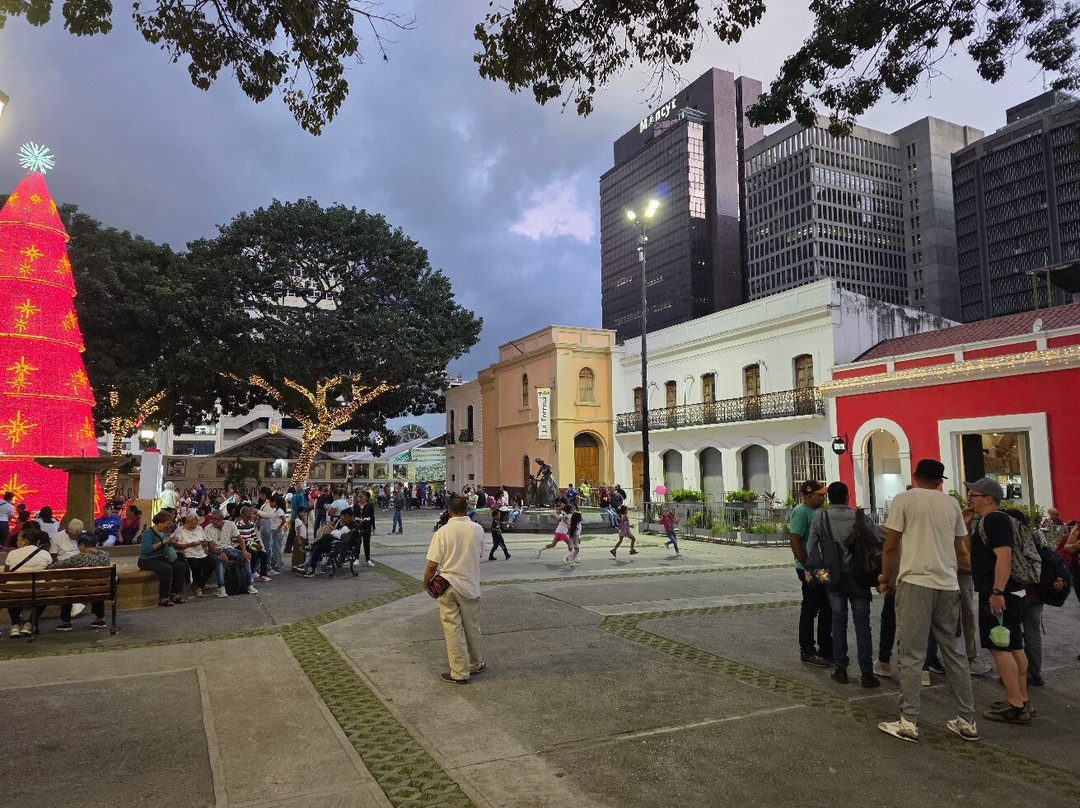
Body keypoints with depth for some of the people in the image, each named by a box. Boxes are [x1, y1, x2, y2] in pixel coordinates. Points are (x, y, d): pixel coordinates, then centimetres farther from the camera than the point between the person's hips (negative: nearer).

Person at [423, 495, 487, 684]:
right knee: (472, 628, 18)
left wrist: (426, 583, 2)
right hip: (470, 586, 3)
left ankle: (459, 673, 12)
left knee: (453, 629, 6)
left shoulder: (443, 532, -15)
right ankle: (475, 665, 34)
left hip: (448, 585, -3)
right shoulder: (478, 530, -6)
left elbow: (432, 565, -15)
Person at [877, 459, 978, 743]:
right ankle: (967, 721, 20)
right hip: (948, 584, 5)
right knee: (953, 652, 15)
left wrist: (886, 579, 7)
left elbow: (890, 546, -5)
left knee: (912, 655, -2)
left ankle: (908, 723, 0)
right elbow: (961, 550, 16)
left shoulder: (904, 499, -3)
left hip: (915, 582, -5)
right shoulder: (952, 503, 12)